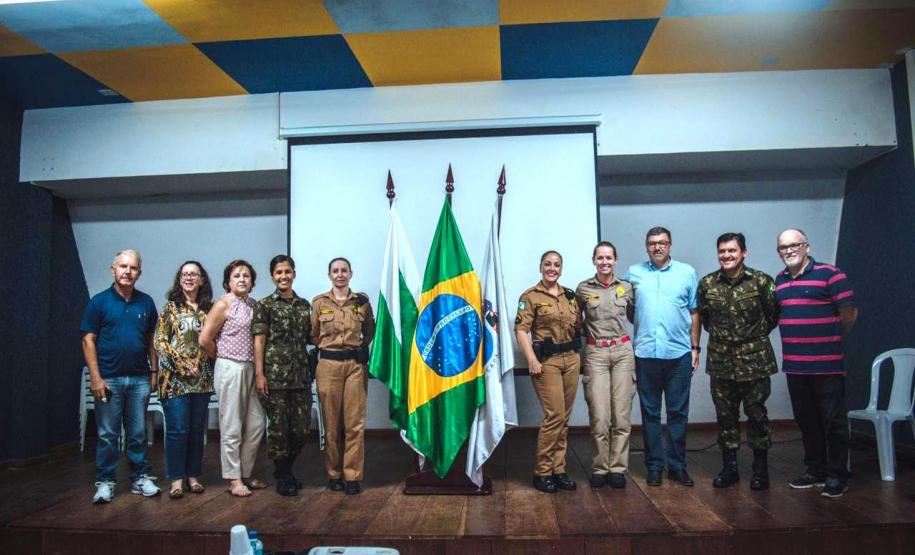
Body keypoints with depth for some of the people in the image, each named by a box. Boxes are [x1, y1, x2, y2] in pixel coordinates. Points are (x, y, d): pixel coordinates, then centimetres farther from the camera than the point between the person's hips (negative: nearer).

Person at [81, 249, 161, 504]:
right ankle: (105, 482, 18)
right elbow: (88, 341, -4)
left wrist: (154, 371, 6)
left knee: (138, 433, 10)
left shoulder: (146, 302, 6)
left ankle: (140, 478, 20)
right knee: (108, 434, 6)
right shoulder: (99, 301, -2)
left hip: (139, 378, 2)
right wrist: (95, 377, -10)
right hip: (109, 379, -2)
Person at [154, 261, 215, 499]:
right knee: (177, 429, -3)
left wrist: (200, 365, -1)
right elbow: (160, 342, -4)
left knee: (197, 429, 8)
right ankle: (176, 478, 9)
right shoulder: (171, 307, 0)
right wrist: (183, 365, -11)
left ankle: (193, 475, 19)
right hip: (175, 378, -3)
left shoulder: (208, 309, 9)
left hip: (202, 378, 3)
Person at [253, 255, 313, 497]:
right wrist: (259, 374, -10)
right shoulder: (265, 305, 1)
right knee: (278, 427, 3)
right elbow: (259, 341, -4)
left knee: (302, 428, 7)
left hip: (301, 375, 4)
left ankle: (286, 468, 30)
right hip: (275, 375, -4)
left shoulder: (304, 305, 13)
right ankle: (283, 477, 20)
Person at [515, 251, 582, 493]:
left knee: (564, 417, 8)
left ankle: (558, 470, 18)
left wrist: (580, 354, 10)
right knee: (555, 415, -9)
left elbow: (579, 326, 18)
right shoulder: (530, 296, -3)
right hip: (547, 361, -5)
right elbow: (521, 329, -10)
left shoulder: (571, 296, 13)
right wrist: (532, 360, -17)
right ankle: (542, 472, 4)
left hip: (572, 360, 5)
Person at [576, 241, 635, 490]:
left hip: (623, 351, 2)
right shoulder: (583, 289, 2)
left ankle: (618, 468, 14)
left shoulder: (626, 288, 6)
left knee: (622, 414, 2)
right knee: (599, 416, -4)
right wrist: (587, 336, 7)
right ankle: (600, 468, 11)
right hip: (595, 353, -1)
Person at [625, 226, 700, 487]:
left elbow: (694, 313, 7)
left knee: (678, 413, 8)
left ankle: (677, 465, 20)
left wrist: (695, 348, 4)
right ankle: (654, 466, 19)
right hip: (645, 354, 0)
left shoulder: (687, 272, 5)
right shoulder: (633, 273, 5)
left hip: (679, 353, 0)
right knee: (650, 413, 8)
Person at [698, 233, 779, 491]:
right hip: (721, 361, 2)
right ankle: (729, 467, 22)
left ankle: (760, 469, 21)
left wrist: (756, 335, 7)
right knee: (725, 415, 9)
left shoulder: (761, 281, -7)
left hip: (754, 360, -2)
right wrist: (720, 336, 10)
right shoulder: (707, 284, 0)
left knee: (756, 414, 7)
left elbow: (773, 315, 4)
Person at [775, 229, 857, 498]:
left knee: (834, 422, 4)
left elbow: (849, 312, -6)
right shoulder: (779, 280, 11)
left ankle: (837, 476, 16)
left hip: (827, 364, -6)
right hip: (794, 365, 6)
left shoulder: (830, 274, -8)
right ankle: (815, 471, 28)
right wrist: (797, 340, 12)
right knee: (807, 421, 15)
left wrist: (832, 339, 5)